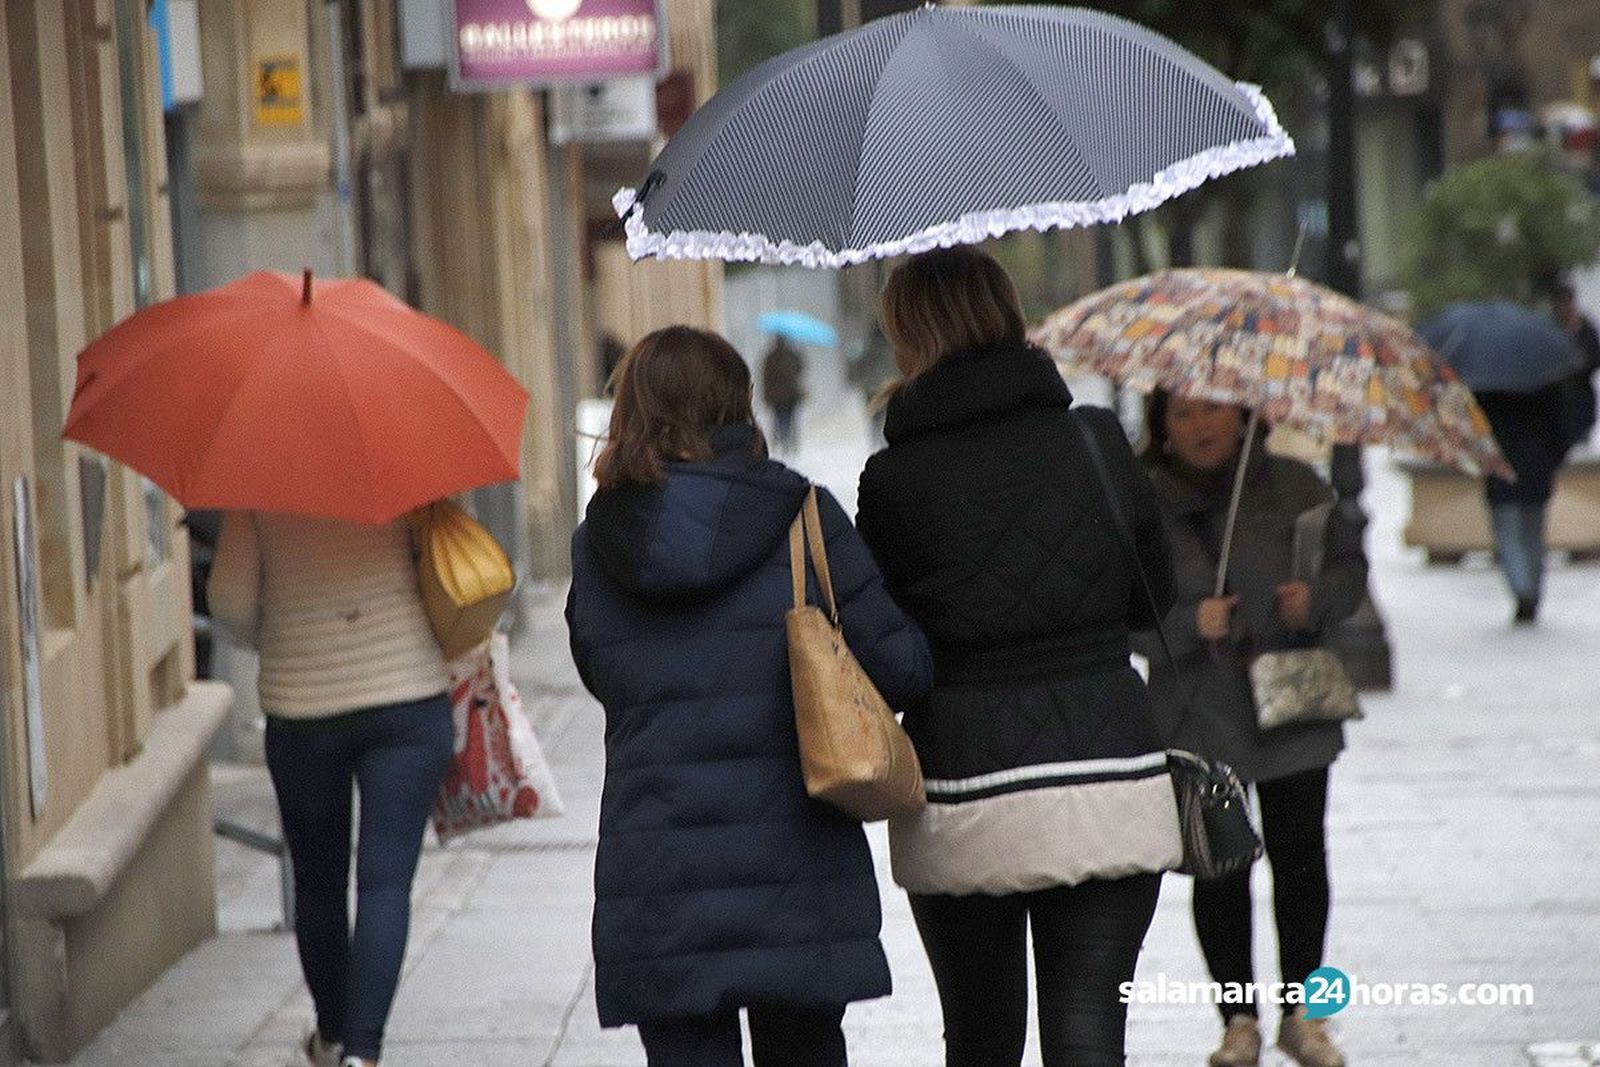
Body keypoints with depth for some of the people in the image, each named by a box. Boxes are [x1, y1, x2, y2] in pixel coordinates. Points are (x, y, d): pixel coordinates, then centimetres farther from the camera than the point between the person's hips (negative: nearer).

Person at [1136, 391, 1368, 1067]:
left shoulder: (1293, 487, 4)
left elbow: (1350, 564, 10)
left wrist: (1317, 598, -10)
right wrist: (1190, 623, -21)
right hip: (1199, 720, -2)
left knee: (1300, 858, 4)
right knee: (1221, 868, 1)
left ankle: (1301, 1012, 18)